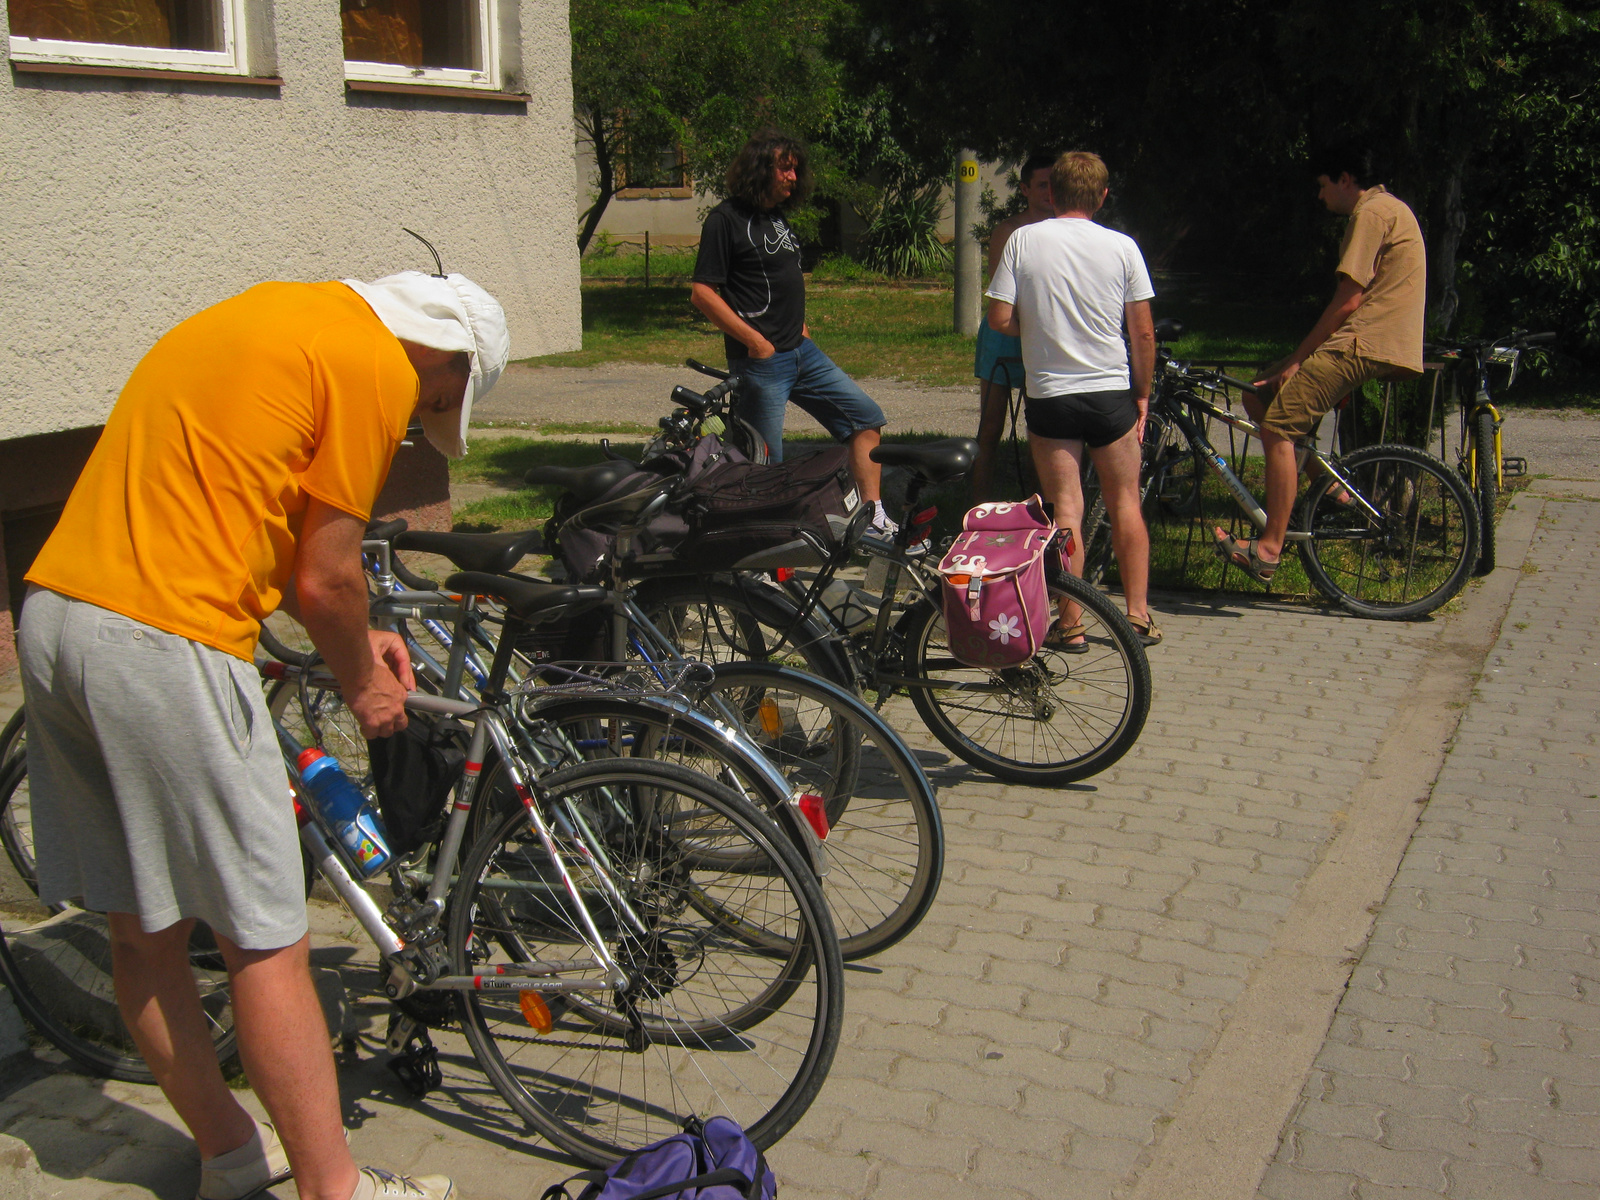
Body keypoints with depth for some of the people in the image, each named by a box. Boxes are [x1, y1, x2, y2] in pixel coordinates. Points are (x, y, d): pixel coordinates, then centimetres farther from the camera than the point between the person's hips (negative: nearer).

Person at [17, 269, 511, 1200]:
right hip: (164, 644, -10)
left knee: (143, 928, 17)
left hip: (53, 610, 10)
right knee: (268, 942, 2)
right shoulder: (374, 362, -7)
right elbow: (325, 577, -6)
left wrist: (354, 639, 26)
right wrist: (363, 685, 13)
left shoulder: (277, 314, 20)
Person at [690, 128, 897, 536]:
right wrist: (754, 340, -17)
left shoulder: (777, 217, 17)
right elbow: (701, 292, -15)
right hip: (761, 361, -9)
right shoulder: (726, 219, -10)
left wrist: (798, 323, 14)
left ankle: (873, 514, 9)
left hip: (803, 352, 9)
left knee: (866, 417, 6)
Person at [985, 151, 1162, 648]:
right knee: (1125, 502, 13)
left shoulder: (1024, 240, -5)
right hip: (1112, 391, 1)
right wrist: (1143, 393, 11)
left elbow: (1000, 318, -7)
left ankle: (1070, 626, 6)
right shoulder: (1122, 246, -3)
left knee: (1066, 509, 4)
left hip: (1049, 394, -1)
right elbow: (1144, 333, -1)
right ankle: (1138, 614, 16)